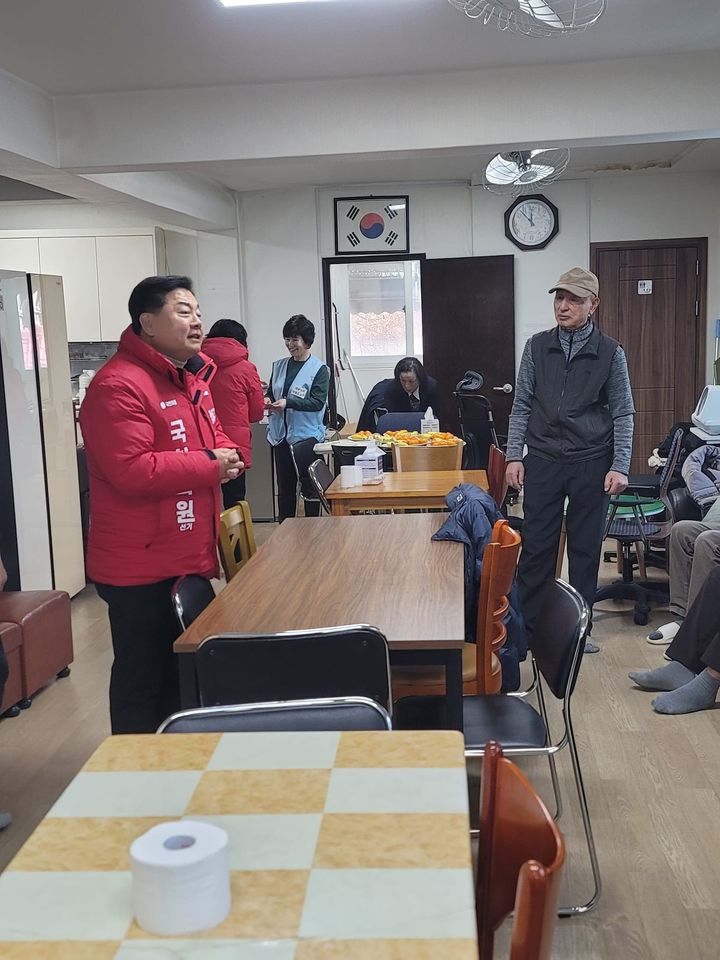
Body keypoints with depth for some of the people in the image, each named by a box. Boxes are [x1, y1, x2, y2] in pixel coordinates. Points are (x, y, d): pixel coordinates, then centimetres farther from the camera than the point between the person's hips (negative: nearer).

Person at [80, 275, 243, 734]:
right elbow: (132, 471, -29)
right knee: (142, 678, 3)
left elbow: (211, 438, 25)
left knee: (182, 671, 22)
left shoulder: (194, 377, 11)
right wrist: (210, 465, -19)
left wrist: (228, 454, 0)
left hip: (189, 558, 10)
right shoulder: (119, 386, -20)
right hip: (142, 568, -10)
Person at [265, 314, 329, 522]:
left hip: (307, 435, -5)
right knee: (284, 486, 11)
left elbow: (318, 402, -14)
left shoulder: (319, 369, -6)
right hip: (281, 434, 5)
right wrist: (267, 400, -6)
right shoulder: (279, 366, 9)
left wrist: (288, 403, -24)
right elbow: (270, 392, 18)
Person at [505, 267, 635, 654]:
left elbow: (622, 414, 2)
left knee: (586, 548, 7)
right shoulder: (537, 347, 4)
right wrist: (514, 456, 0)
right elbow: (521, 405, 7)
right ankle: (528, 628, 14)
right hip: (543, 461, 1)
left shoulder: (610, 353, 1)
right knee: (536, 547, 3)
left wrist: (619, 467, -6)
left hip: (591, 463, 0)